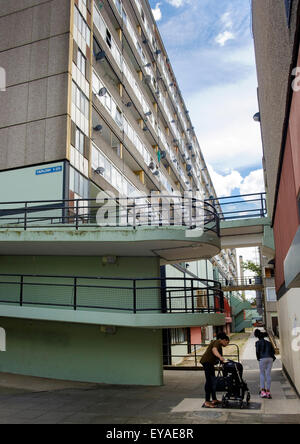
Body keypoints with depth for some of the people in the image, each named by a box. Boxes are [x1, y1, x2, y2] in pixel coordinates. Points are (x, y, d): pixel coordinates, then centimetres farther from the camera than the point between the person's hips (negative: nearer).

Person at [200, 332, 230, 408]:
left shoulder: (220, 346, 22)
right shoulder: (218, 342, -8)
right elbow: (214, 349, -29)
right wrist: (220, 357, -43)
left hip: (210, 363, 11)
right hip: (207, 361, -11)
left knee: (213, 381, 15)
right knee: (209, 381, -11)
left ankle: (214, 399, 24)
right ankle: (207, 402, -9)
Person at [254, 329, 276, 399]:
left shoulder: (258, 342, 7)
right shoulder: (269, 343, 20)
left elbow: (257, 351, -2)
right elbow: (273, 352, 12)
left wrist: (258, 358, 12)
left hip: (263, 359, -4)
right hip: (270, 359, 4)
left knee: (262, 374, 7)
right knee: (268, 374, 6)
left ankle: (263, 391, -1)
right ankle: (268, 391, 5)